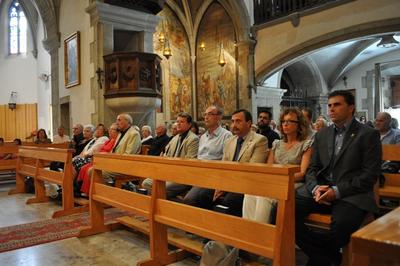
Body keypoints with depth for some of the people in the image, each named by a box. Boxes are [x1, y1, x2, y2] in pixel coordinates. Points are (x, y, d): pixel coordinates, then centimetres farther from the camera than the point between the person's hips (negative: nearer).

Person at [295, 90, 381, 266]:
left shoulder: (368, 134, 2)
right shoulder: (321, 135, 17)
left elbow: (371, 174, -5)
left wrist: (338, 191, -15)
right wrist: (315, 188, -8)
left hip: (351, 194, -4)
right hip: (321, 190, 4)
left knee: (342, 224, -36)